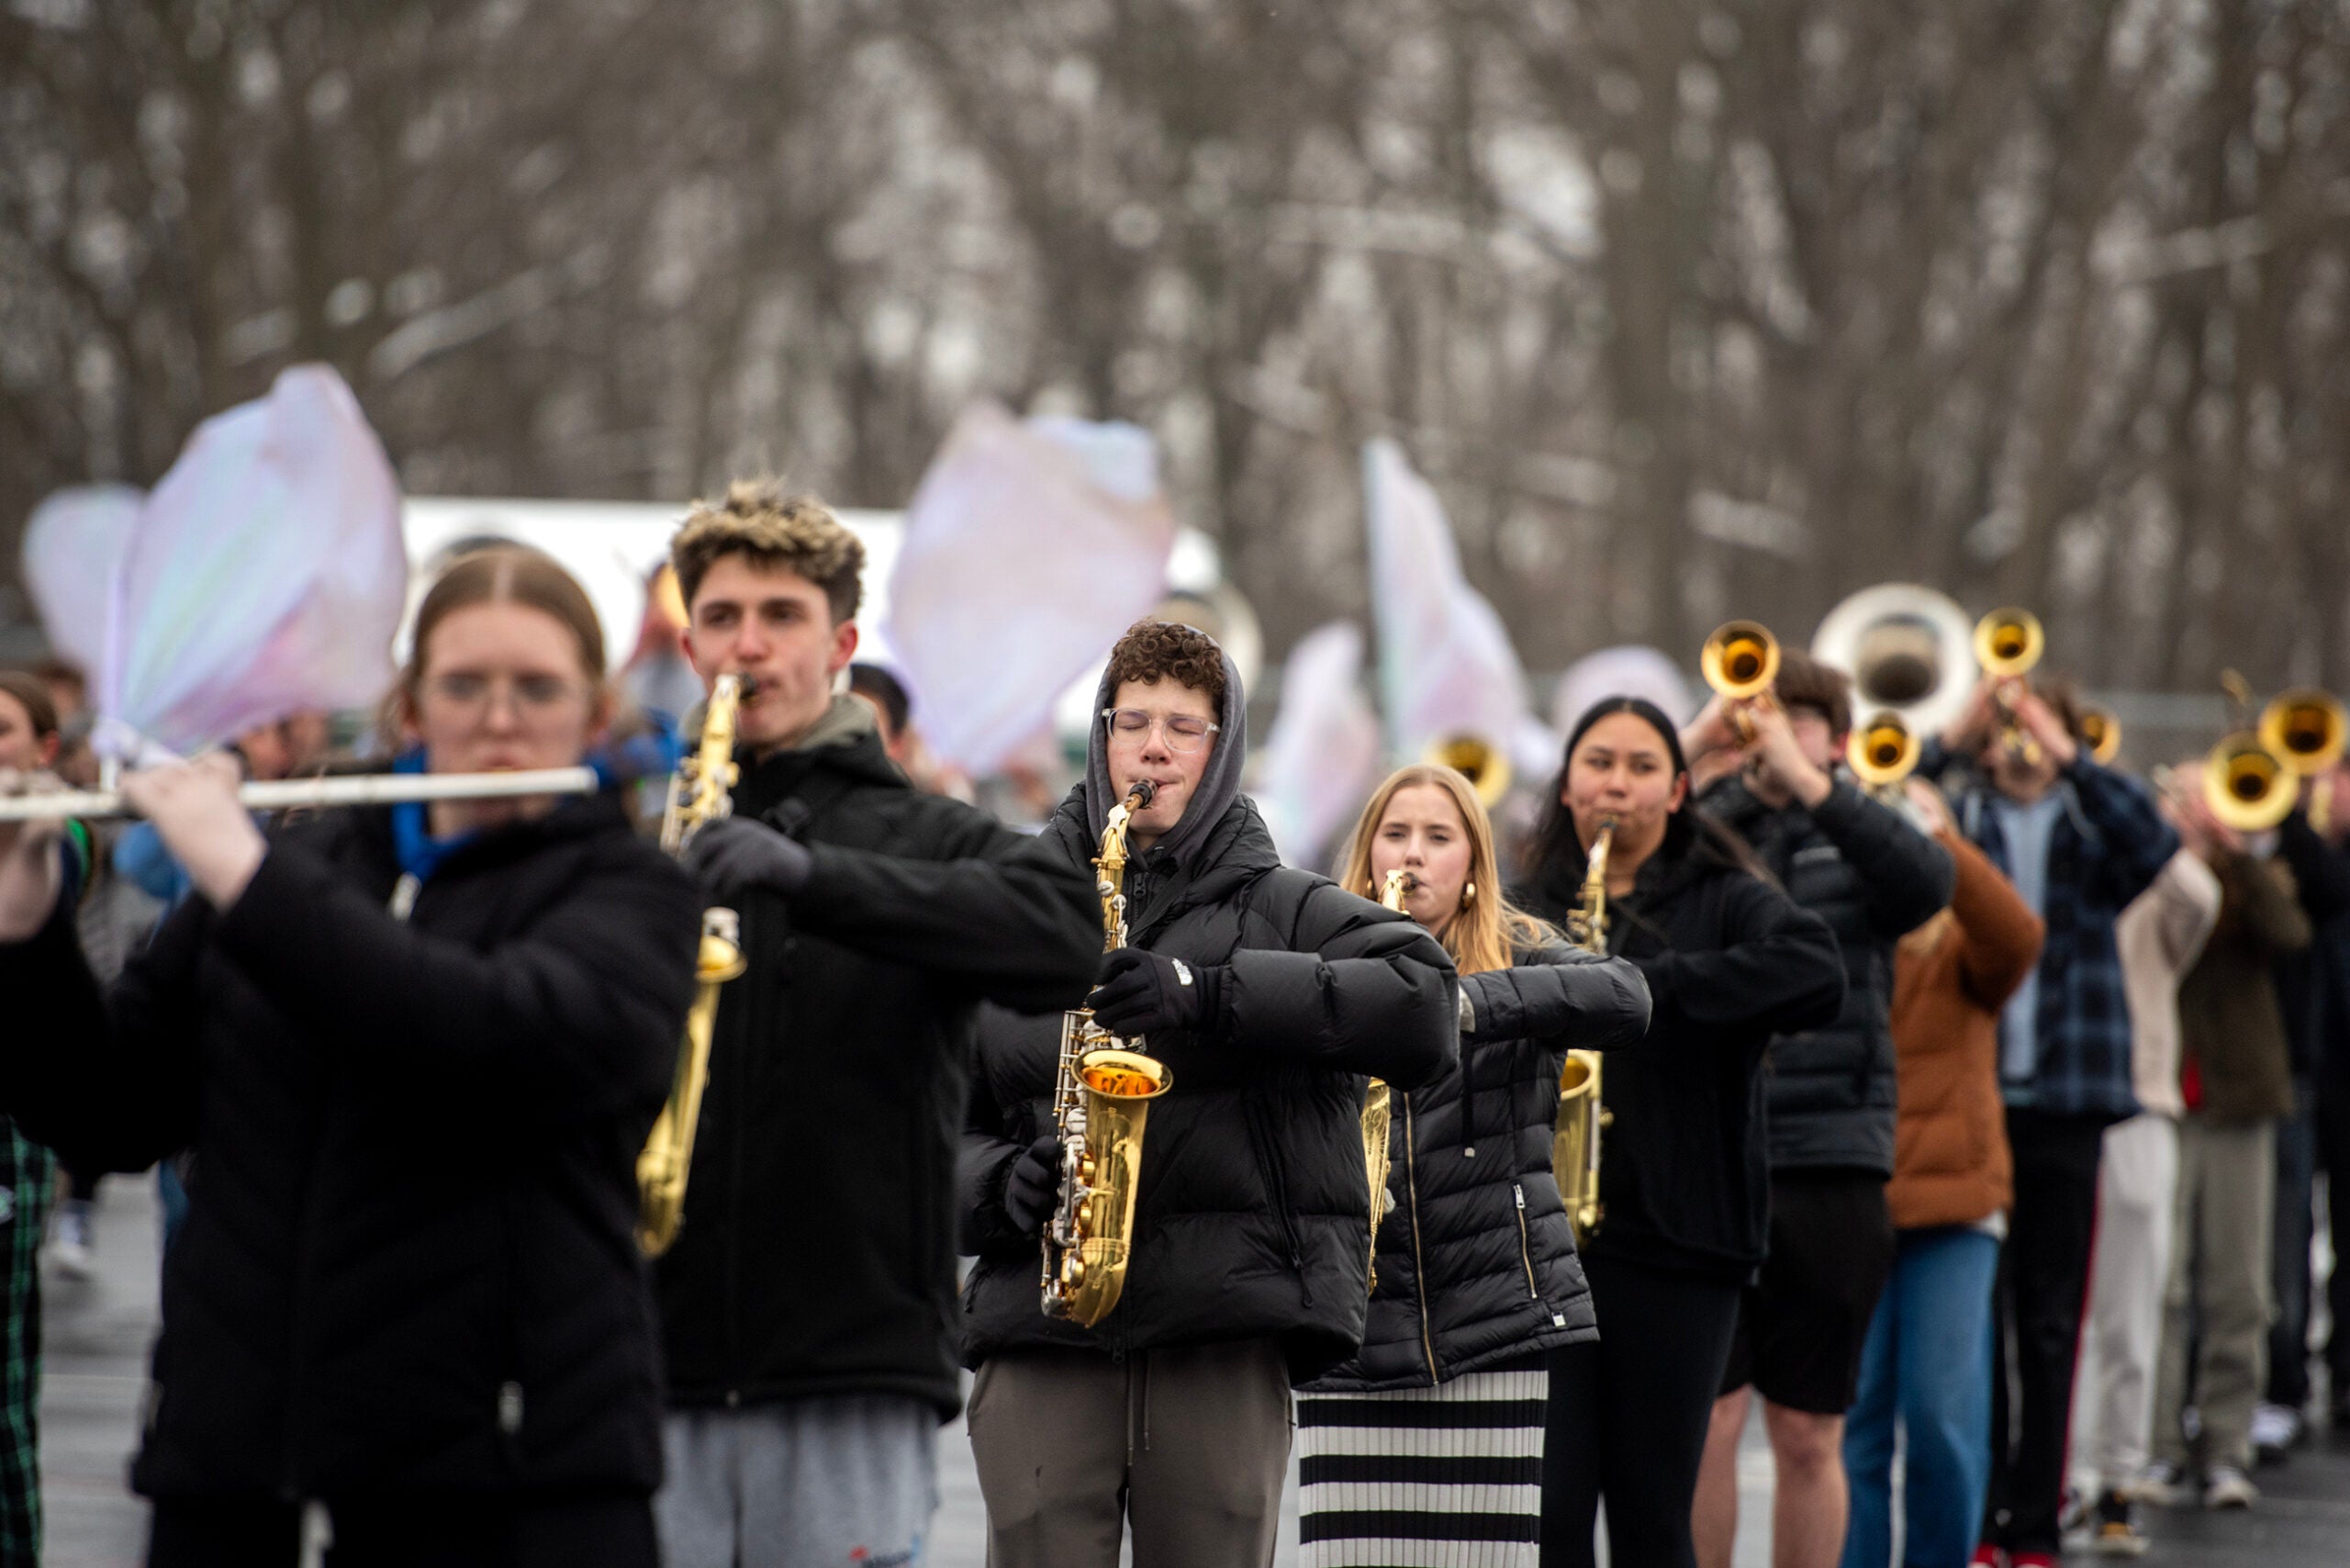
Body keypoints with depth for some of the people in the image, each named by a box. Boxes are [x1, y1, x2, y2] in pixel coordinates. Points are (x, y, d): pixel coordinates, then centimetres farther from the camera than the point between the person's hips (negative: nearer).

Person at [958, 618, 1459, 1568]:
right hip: (1037, 1329, 1)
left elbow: (1426, 1008, -9)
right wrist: (996, 1183, -7)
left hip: (1225, 1328, -1)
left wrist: (1209, 990, -17)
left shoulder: (1283, 909, 9)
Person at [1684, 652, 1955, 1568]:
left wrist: (1809, 781, -18)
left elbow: (1926, 882, -13)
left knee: (1809, 1437, 7)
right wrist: (1692, 746, -12)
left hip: (1830, 1172, 1)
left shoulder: (1853, 846, 9)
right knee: (1706, 1420, -6)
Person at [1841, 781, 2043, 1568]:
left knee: (1942, 1410, -7)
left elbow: (2016, 936, -16)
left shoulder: (1960, 953, 5)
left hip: (1951, 1203, 0)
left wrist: (1937, 836, -26)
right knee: (1852, 1419, 0)